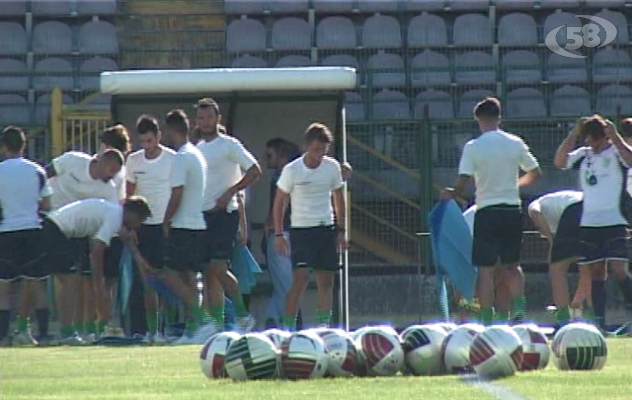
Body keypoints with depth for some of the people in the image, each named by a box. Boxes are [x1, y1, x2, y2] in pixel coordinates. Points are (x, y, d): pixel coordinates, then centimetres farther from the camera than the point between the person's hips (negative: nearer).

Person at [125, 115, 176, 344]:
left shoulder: (173, 160, -4)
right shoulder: (134, 161, 8)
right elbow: (129, 194, 15)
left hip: (166, 225, -4)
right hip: (144, 225, 4)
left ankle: (169, 327, -2)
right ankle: (151, 329, 6)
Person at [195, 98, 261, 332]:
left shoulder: (229, 145, -5)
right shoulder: (197, 148, 17)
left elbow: (254, 171, -11)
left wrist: (229, 193, -16)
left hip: (223, 214, -7)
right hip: (202, 215, 7)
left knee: (218, 268, -16)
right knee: (208, 273, 4)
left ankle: (242, 315, -6)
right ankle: (217, 323, 6)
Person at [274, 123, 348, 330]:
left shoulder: (332, 167, 2)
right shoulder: (292, 170, -9)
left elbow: (339, 199, 14)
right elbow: (279, 202, -1)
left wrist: (341, 231, 11)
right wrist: (278, 234, -4)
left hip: (327, 229, 4)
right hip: (301, 230, -4)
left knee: (326, 281, 3)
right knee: (301, 278, -15)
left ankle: (324, 326, 9)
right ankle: (288, 326, -11)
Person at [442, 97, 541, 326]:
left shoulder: (473, 147, -8)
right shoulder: (515, 143, 3)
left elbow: (462, 184, -12)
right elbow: (535, 173, 12)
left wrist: (450, 194, 9)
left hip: (487, 212, -3)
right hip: (513, 210, 3)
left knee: (486, 270, 1)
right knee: (512, 266, 16)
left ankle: (487, 320, -2)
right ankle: (519, 312, 2)